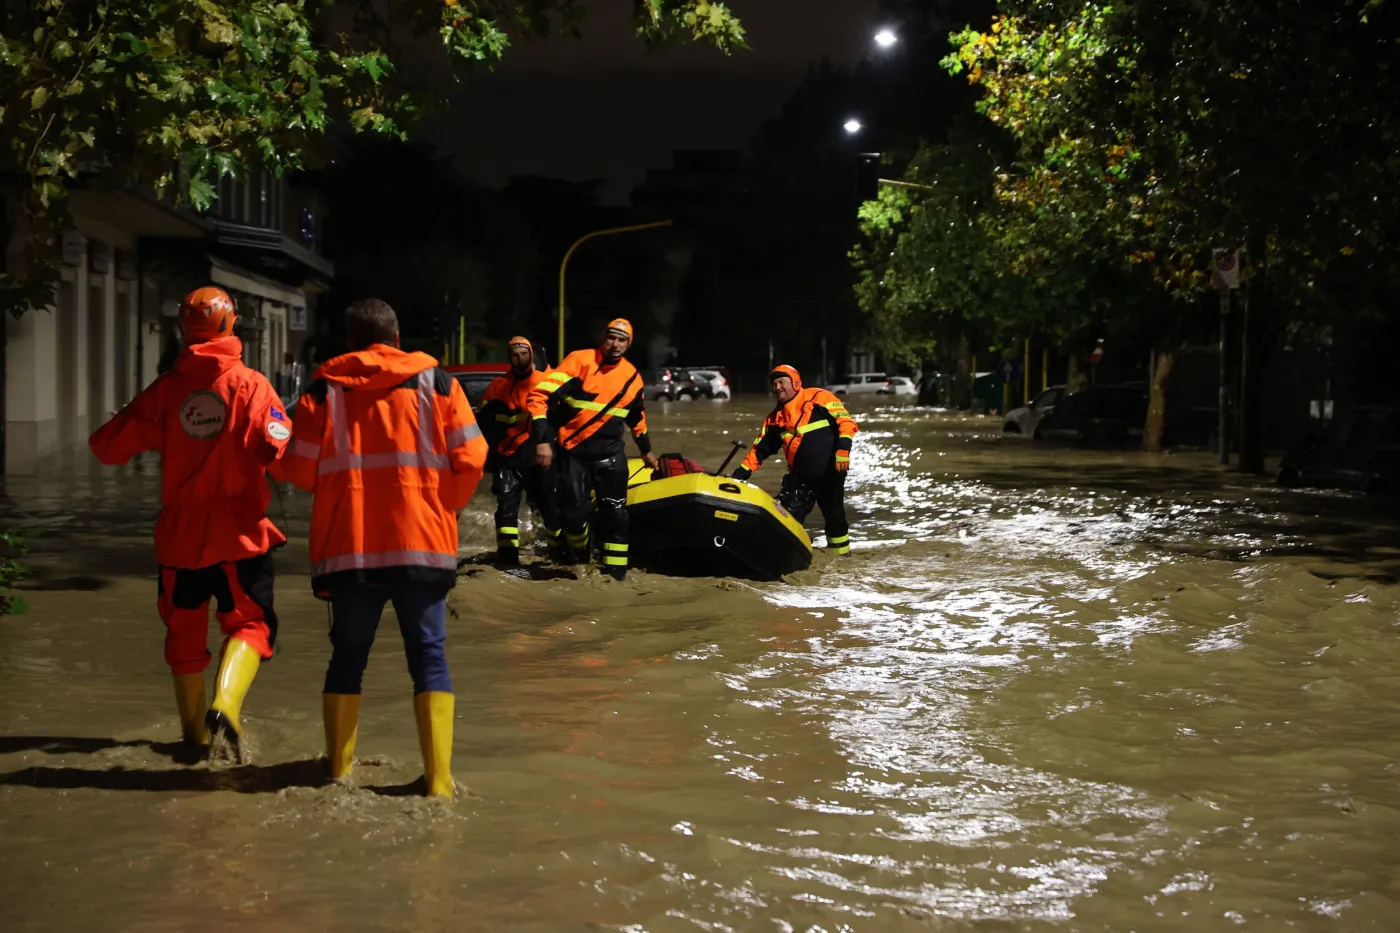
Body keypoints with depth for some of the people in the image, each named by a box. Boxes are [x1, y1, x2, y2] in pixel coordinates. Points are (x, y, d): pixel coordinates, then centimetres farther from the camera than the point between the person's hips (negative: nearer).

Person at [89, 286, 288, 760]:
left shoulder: (165, 389, 0)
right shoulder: (251, 385, -7)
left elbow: (110, 447, 3)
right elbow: (278, 450, -19)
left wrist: (109, 430, 25)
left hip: (180, 534, 3)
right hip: (240, 534, -3)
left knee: (185, 631, 17)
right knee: (249, 624, 6)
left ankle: (194, 730, 26)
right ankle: (225, 703, -20)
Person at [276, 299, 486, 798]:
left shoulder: (324, 389, 3)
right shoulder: (436, 382, 3)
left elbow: (299, 467, 0)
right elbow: (470, 459, -2)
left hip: (346, 546, 1)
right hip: (423, 545, -1)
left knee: (348, 655, 14)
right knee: (429, 656, 5)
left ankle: (339, 767, 20)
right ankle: (438, 777, -2)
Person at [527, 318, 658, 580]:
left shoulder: (632, 376, 5)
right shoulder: (579, 360, -10)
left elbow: (637, 416, 24)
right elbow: (540, 396, -16)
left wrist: (646, 450, 30)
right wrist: (542, 440, -22)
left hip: (610, 452, 3)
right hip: (573, 451, -3)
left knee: (615, 513, -4)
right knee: (573, 513, -2)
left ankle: (615, 569, 4)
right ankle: (580, 559, 26)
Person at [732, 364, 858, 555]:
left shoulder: (819, 397, -4)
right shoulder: (775, 418, 13)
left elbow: (845, 421, -9)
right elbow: (761, 448, 14)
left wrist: (843, 448, -21)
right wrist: (743, 471, 4)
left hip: (831, 471, -4)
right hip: (800, 475, 5)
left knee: (834, 514, 5)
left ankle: (842, 552, 20)